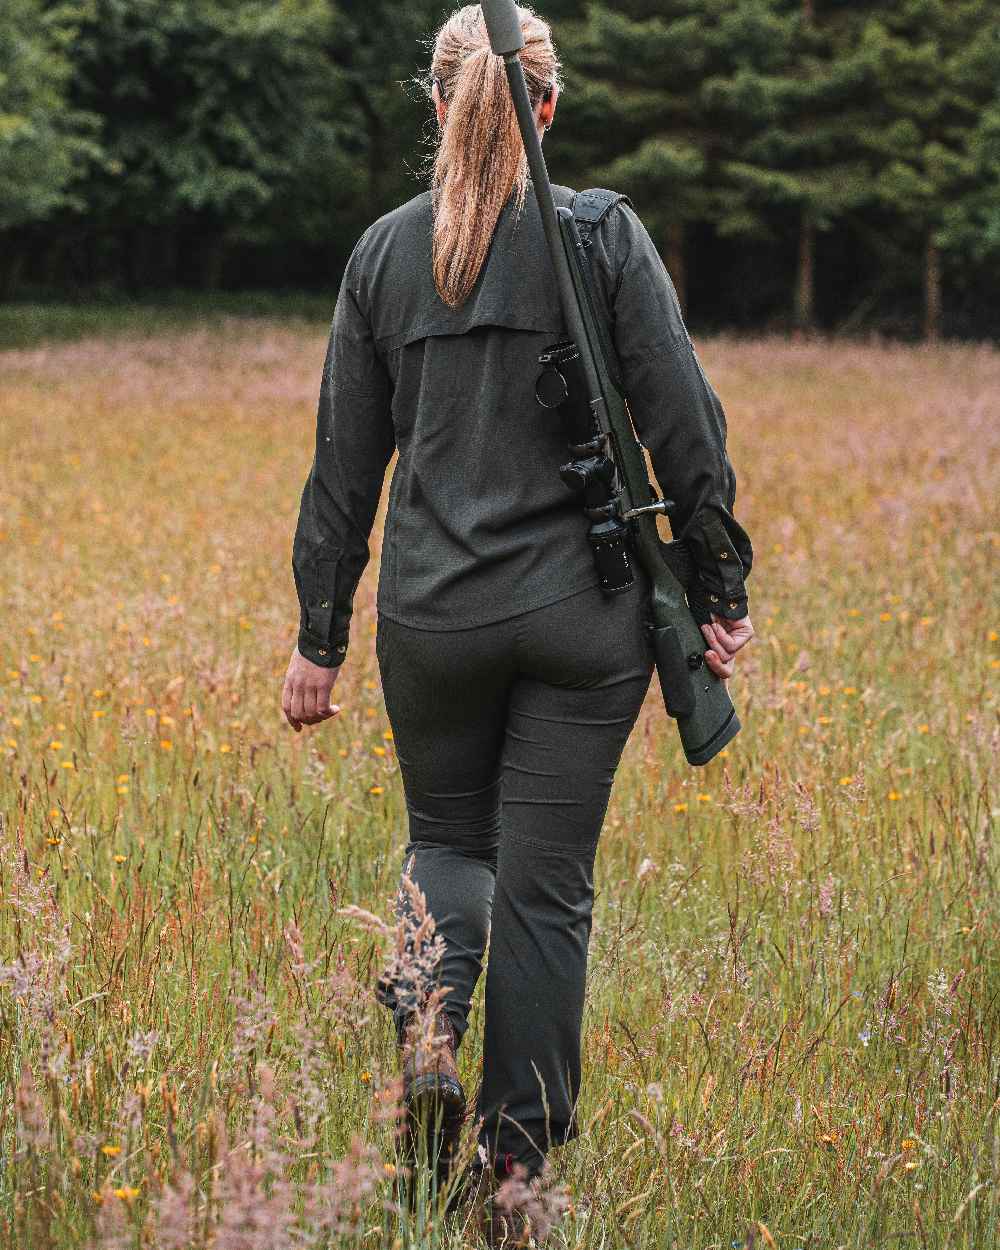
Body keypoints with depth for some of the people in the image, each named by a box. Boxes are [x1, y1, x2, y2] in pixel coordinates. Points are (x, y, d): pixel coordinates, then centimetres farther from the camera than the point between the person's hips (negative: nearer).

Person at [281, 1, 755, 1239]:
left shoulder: (384, 250, 2)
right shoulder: (604, 233, -5)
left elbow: (345, 463, 6)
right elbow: (685, 425, -7)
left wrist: (318, 637, 11)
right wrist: (720, 589, 2)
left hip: (434, 613, 2)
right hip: (583, 613, -2)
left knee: (448, 836, 22)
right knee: (545, 883, 7)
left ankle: (428, 1014, -7)